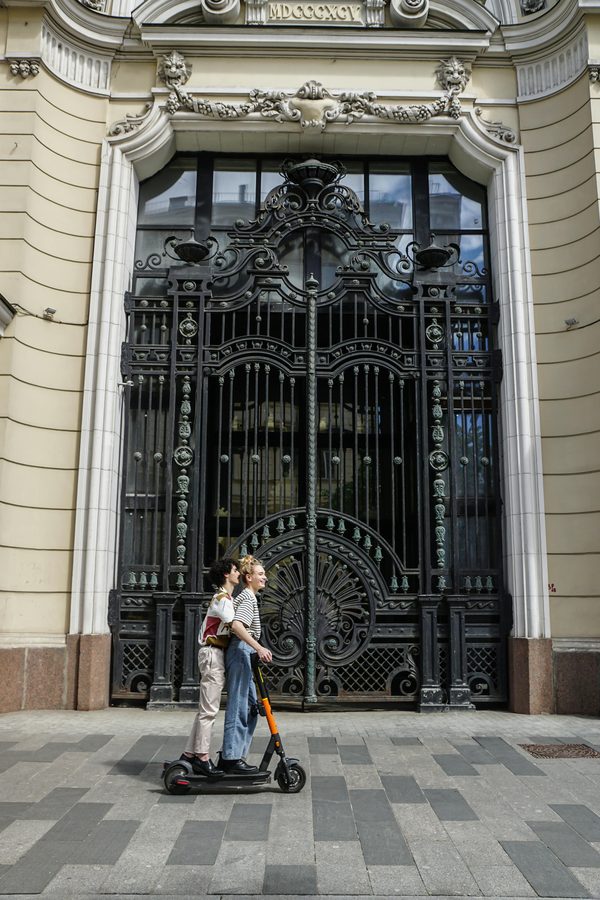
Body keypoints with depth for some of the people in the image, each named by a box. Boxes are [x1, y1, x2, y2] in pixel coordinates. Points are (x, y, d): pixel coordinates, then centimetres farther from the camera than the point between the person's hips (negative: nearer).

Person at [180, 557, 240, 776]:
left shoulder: (226, 598, 20)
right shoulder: (222, 599, -13)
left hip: (215, 654, 10)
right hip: (213, 654, -10)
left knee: (206, 709, 12)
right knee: (209, 709, -6)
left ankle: (189, 754, 18)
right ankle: (202, 757, -2)